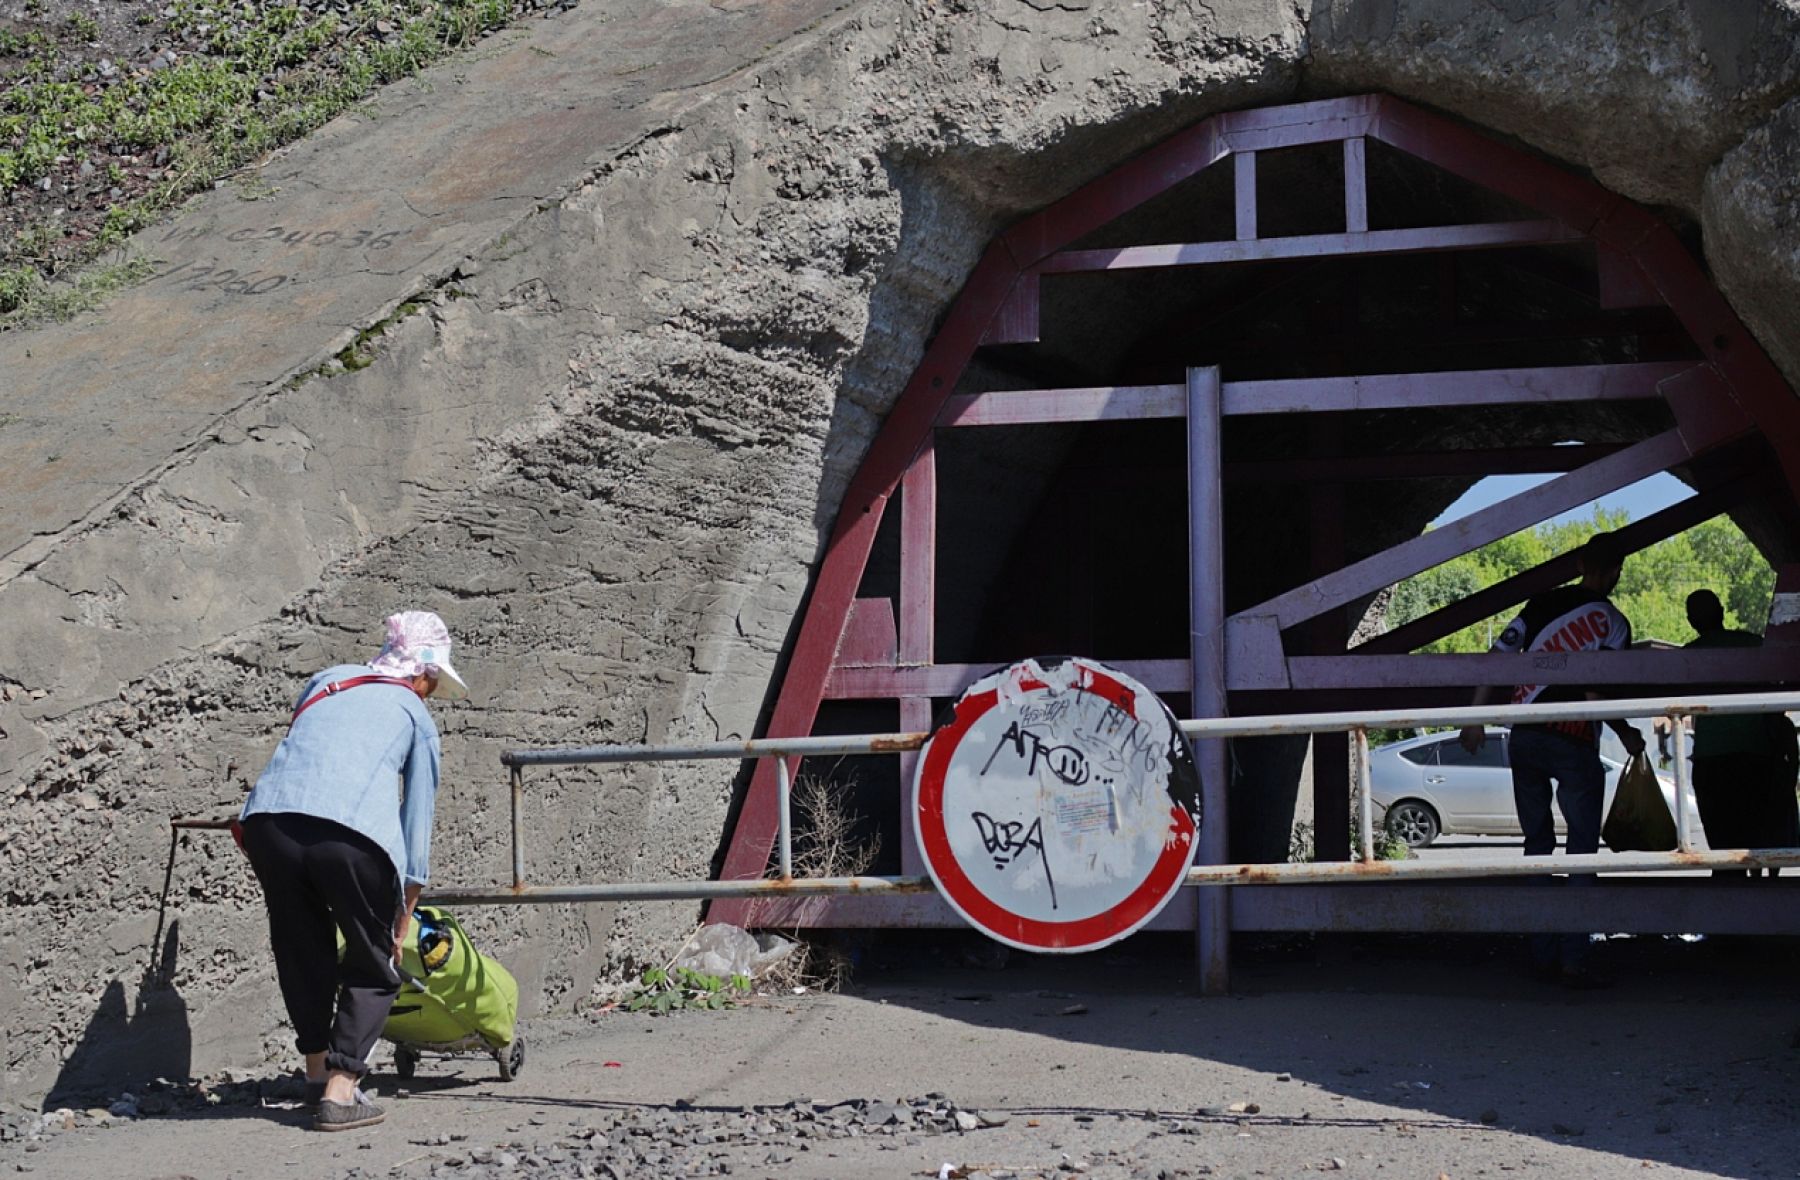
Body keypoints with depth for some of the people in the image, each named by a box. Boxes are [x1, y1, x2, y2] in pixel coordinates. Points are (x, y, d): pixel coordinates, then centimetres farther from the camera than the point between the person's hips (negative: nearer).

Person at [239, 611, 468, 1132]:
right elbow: (417, 821, 18)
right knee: (373, 965, 15)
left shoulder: (328, 679, 30)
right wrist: (402, 923, 25)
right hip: (353, 834, -4)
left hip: (269, 819, 4)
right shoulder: (416, 717, 20)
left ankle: (318, 1072, 34)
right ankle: (340, 1092, 7)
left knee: (302, 950, 24)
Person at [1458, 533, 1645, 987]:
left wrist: (1476, 718, 9)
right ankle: (1573, 960, -4)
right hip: (1573, 744, -5)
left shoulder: (1542, 604, 8)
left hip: (1523, 739, 5)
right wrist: (1627, 736, 6)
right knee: (1582, 853, 2)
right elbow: (1594, 694, -10)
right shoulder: (1612, 623, -4)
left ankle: (1544, 955, 15)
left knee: (1537, 846, 13)